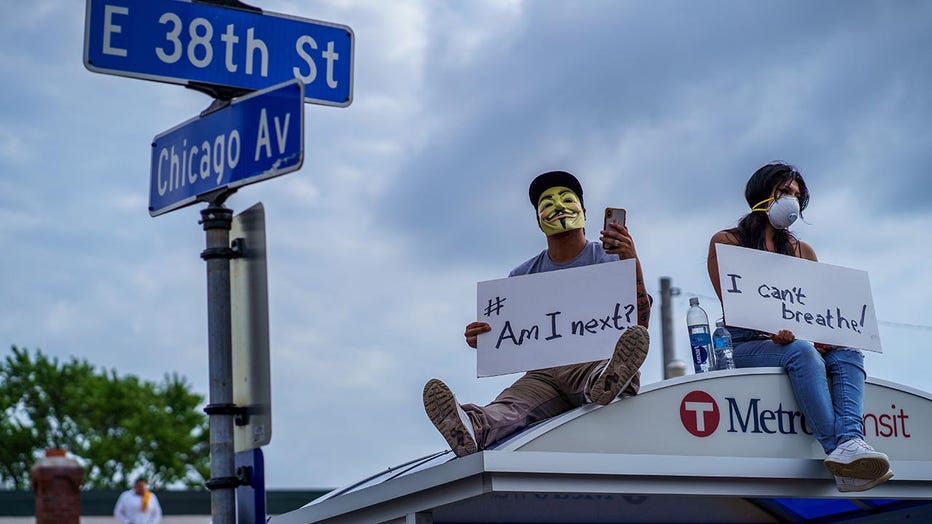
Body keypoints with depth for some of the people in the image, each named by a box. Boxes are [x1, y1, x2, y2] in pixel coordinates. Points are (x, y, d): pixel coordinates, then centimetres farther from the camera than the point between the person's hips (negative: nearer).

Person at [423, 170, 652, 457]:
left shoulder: (610, 260, 11)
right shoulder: (522, 277, 21)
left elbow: (640, 322, -3)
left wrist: (633, 263, -17)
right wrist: (482, 339, -8)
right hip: (544, 373, 2)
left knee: (633, 338, -36)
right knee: (509, 404, -33)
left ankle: (606, 384, -71)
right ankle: (475, 427, -67)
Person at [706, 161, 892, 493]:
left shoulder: (803, 251, 23)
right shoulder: (725, 242, 7)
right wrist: (770, 330, -26)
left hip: (789, 340, 5)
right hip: (744, 344, -5)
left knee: (847, 353, -25)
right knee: (801, 351, -35)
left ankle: (850, 443, -49)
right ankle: (837, 447, -45)